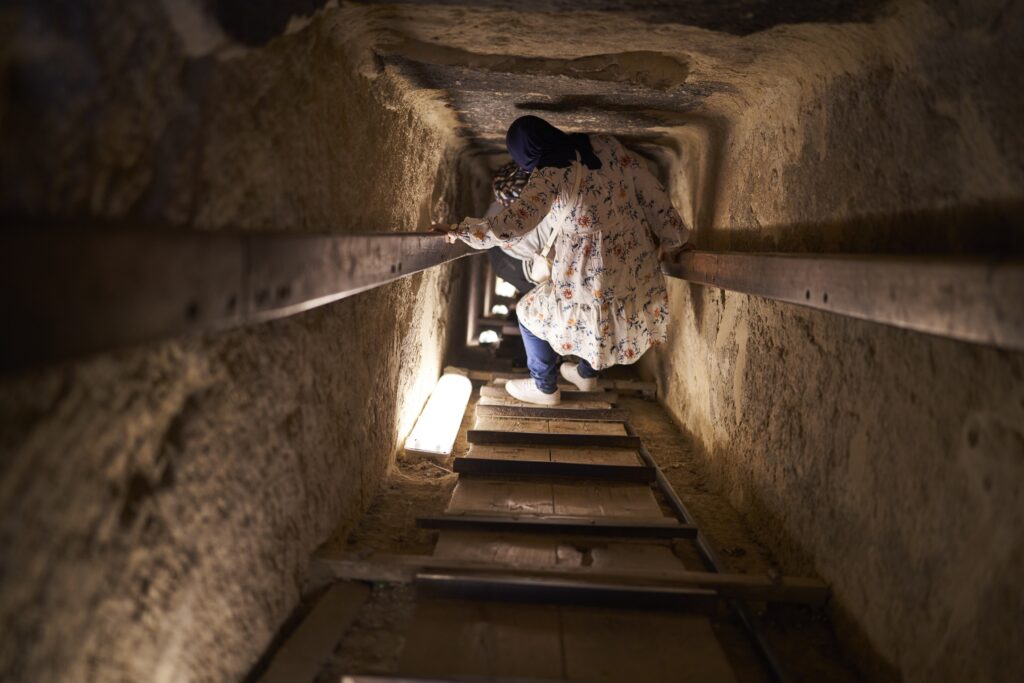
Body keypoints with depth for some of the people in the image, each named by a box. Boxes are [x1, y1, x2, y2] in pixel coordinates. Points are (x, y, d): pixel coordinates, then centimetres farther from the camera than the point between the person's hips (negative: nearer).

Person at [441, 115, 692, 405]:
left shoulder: (549, 176, -14)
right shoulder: (604, 145, 2)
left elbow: (511, 226, -24)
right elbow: (651, 192, 4)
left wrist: (462, 231, -10)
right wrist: (673, 238, 14)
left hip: (591, 279, -6)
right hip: (638, 270, 6)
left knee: (530, 312, 20)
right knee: (594, 308, 37)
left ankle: (544, 388, 35)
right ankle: (587, 374, 54)